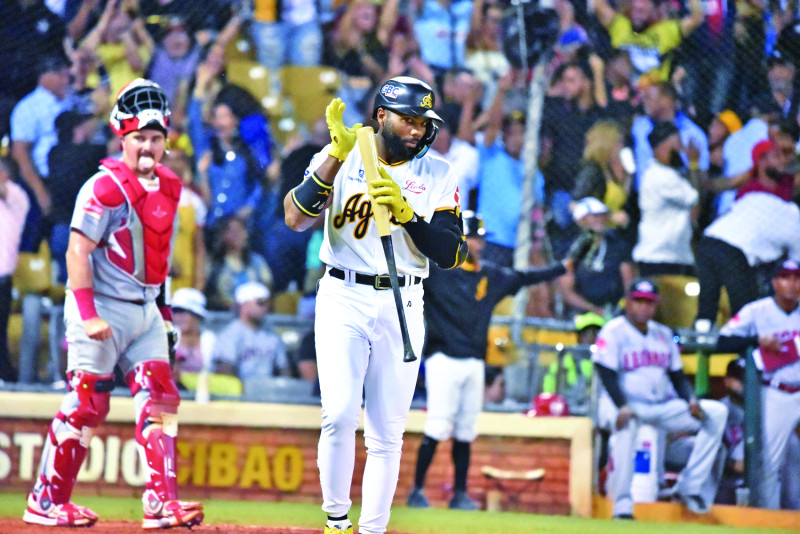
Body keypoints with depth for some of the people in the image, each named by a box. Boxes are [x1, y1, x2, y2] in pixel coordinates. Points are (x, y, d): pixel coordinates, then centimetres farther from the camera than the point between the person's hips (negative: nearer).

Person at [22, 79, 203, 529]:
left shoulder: (168, 188, 10)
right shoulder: (105, 187, -14)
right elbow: (78, 250, -18)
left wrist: (163, 308, 17)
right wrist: (87, 314, -24)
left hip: (145, 310, 7)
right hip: (103, 308, -7)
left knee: (161, 400, -1)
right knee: (88, 405, -5)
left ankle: (161, 503, -2)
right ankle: (46, 502, 6)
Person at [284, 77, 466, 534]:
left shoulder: (438, 175, 6)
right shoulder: (339, 160, 3)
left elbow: (454, 255, -4)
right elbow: (296, 218, -12)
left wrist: (407, 214, -18)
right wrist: (337, 155, -18)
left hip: (402, 307, 2)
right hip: (343, 299, -2)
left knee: (387, 432, 1)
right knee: (340, 414, -16)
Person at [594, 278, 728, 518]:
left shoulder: (663, 334, 15)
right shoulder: (613, 332, -4)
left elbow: (677, 376, 16)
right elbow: (607, 375, -15)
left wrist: (690, 400, -6)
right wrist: (622, 407, -31)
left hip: (663, 407, 6)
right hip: (626, 405, -6)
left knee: (716, 412, -8)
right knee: (626, 423, -42)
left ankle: (689, 487, -14)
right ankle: (622, 505, -39)